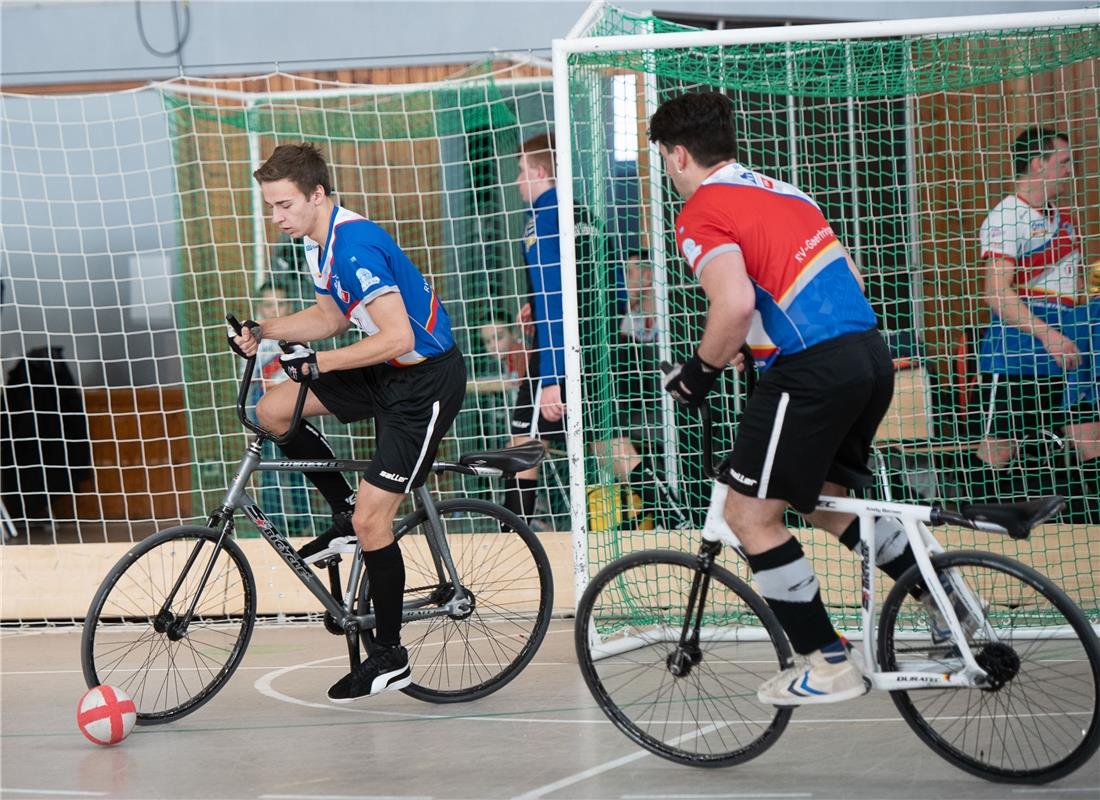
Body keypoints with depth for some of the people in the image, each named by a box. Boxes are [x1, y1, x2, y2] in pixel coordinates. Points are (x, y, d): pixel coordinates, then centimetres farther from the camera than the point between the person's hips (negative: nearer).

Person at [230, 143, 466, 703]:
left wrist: (322, 362, -30)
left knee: (371, 519, -8)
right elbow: (332, 316, 17)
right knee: (273, 410, 1)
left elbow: (398, 335, -31)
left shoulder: (356, 246, -26)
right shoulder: (319, 242, 4)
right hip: (385, 370, 9)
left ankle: (390, 657, 6)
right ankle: (345, 514, 16)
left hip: (427, 380, -9)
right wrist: (263, 332, 3)